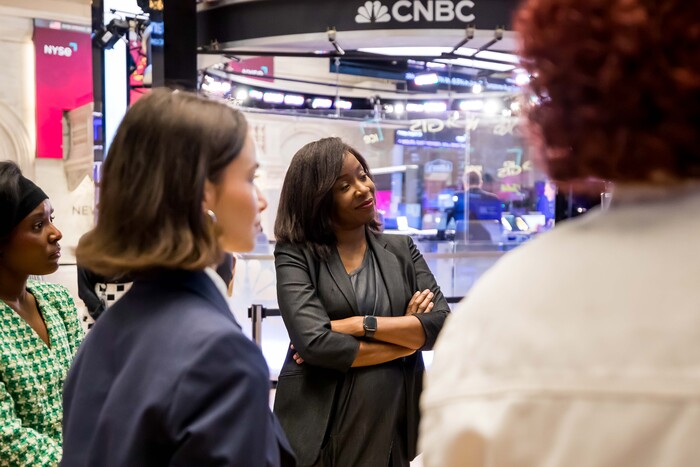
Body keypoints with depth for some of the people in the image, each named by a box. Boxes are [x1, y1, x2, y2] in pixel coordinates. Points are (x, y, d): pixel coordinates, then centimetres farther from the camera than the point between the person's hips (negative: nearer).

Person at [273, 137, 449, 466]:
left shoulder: (401, 249, 5)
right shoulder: (295, 254, -6)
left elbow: (442, 323, -6)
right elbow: (313, 342, -19)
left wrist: (360, 325, -17)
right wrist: (408, 335, -10)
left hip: (394, 426, 3)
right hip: (320, 430, -3)